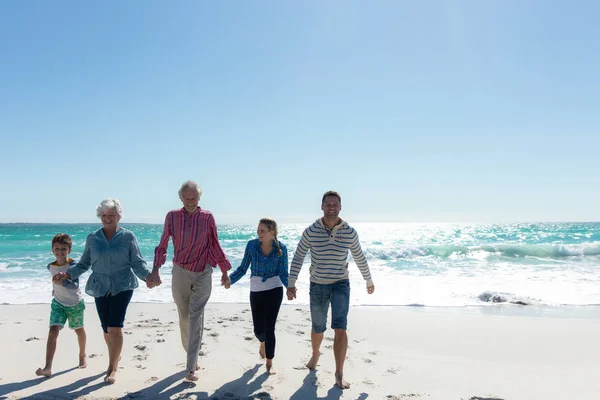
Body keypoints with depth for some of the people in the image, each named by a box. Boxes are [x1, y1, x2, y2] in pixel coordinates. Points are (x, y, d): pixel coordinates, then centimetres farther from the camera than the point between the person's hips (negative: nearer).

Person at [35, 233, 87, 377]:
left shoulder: (73, 265, -22)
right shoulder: (50, 267, -6)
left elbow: (75, 285, -35)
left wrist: (63, 281, -50)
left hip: (75, 303, -2)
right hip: (58, 303, 3)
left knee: (79, 330, 17)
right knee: (53, 330, -15)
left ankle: (82, 356, 41)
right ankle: (48, 368, -19)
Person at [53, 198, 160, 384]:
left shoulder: (128, 236, -2)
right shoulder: (92, 238, 5)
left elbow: (137, 263, -4)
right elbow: (84, 264, 10)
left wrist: (148, 276, -21)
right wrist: (67, 274, -5)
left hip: (122, 286, -3)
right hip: (100, 287, 3)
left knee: (115, 327, -11)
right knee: (107, 329, 9)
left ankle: (112, 368, 4)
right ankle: (116, 357, 36)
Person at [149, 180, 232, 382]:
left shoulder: (207, 217, -2)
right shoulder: (172, 216, -1)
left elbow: (215, 246, 7)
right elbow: (162, 245, 4)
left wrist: (225, 271, 10)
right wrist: (155, 269, -6)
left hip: (203, 274, -1)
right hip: (180, 272, 2)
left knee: (196, 317, -7)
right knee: (184, 317, 11)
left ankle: (190, 368, -6)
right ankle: (192, 357, 30)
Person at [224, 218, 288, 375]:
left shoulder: (281, 248, -9)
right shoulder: (252, 245, -7)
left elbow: (283, 273, -7)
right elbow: (243, 268, 0)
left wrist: (290, 287, -26)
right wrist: (230, 279, -16)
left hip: (274, 290, -2)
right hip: (256, 291, 2)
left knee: (269, 327, -6)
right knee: (258, 329, 6)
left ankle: (269, 364, 13)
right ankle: (263, 343, 44)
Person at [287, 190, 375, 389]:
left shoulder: (349, 232, -6)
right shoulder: (310, 231, -9)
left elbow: (359, 258, 9)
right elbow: (298, 258, -3)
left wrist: (369, 280, 19)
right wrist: (291, 284, -8)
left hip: (340, 285, 0)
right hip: (317, 286, 1)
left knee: (340, 328, -14)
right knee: (318, 329, 15)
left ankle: (339, 374, -1)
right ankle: (315, 354, 47)